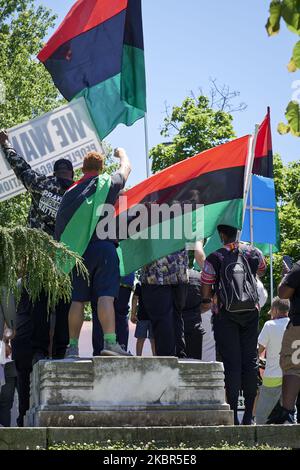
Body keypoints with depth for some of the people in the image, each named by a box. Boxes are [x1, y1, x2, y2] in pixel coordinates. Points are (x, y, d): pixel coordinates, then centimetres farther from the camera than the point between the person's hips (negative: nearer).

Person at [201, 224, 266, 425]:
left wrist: (208, 301, 17)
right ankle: (249, 414, 5)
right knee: (250, 361, 6)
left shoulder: (214, 259, -6)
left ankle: (234, 414, -5)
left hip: (226, 314, -2)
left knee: (232, 363, -2)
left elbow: (206, 292, -4)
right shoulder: (254, 253, 4)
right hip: (251, 311, 2)